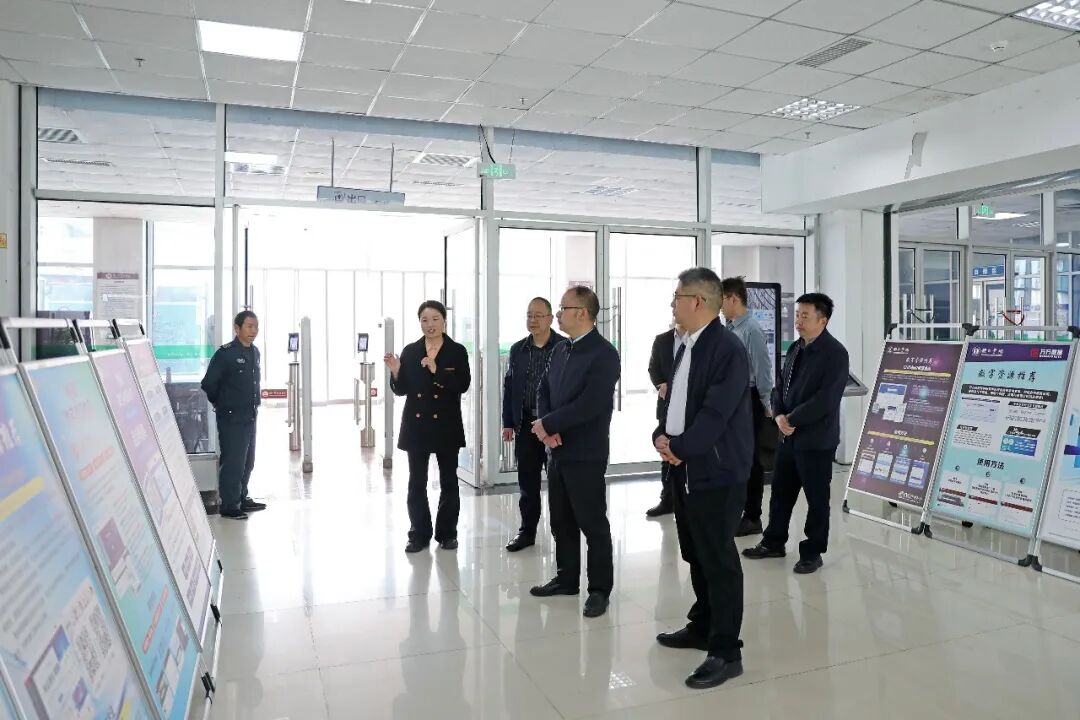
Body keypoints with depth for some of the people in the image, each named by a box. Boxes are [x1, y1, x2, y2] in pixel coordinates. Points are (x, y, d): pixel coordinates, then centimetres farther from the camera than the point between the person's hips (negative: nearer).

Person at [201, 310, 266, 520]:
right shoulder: (225, 353, -13)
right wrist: (221, 404, 0)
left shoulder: (255, 352, 10)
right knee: (232, 462, -3)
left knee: (247, 462, 15)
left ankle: (242, 499, 27)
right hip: (231, 418, -8)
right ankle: (229, 506, 6)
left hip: (250, 416, 8)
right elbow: (208, 384, -11)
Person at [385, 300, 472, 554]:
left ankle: (447, 533, 22)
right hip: (416, 425, 2)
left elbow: (463, 385, -14)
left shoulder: (458, 351, -3)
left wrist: (436, 370, -23)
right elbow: (401, 390, 3)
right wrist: (395, 372, -15)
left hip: (446, 426, -2)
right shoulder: (410, 351, 3)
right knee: (416, 483, 5)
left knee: (448, 481, 9)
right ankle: (419, 534, 17)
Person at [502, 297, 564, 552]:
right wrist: (508, 422, 8)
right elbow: (509, 386, 11)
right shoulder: (517, 349, 9)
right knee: (527, 482, 10)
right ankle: (527, 531, 21)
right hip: (526, 424, 4)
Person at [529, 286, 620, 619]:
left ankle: (600, 589, 16)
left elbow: (589, 404, -23)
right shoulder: (560, 350, 11)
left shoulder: (604, 353, -14)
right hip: (558, 451, 8)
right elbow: (544, 391, 10)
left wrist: (547, 424, -15)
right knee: (561, 521, 16)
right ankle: (566, 578, 31)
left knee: (593, 524, 4)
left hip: (585, 454, -7)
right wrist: (546, 428, -9)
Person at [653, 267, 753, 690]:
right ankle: (702, 627, 34)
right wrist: (661, 436, -2)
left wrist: (677, 447, -14)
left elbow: (715, 415, -22)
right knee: (697, 556, 19)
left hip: (716, 471, -9)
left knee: (719, 560, -1)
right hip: (686, 468, 9)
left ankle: (725, 652, 10)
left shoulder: (728, 349, -16)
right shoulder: (686, 347, 14)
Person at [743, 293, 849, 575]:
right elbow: (781, 386, 12)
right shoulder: (795, 349, 10)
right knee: (780, 491, 15)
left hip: (816, 439, -7)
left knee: (816, 498, 6)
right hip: (789, 435, 7)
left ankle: (812, 553, 20)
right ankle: (774, 542, 30)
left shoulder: (835, 353, -14)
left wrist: (792, 419, -16)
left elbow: (826, 400, -22)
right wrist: (779, 415, -6)